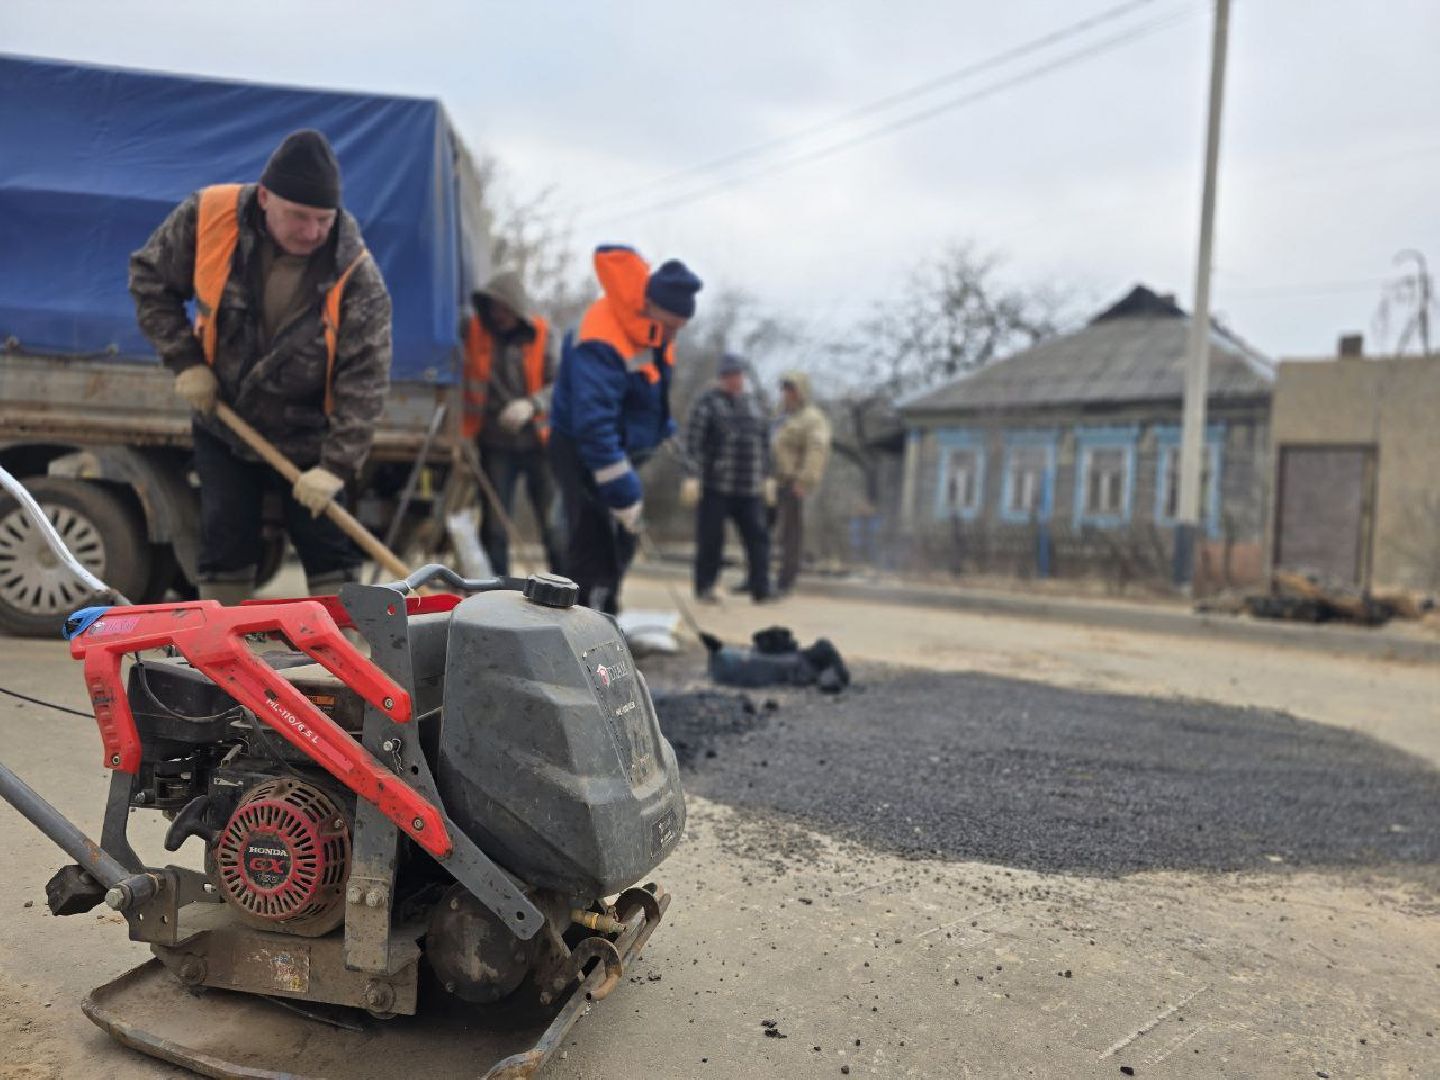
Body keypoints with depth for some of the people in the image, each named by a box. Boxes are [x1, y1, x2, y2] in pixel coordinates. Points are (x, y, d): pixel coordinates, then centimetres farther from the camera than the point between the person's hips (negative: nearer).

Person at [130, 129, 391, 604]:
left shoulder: (358, 278, -25)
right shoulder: (206, 216, -19)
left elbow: (365, 381, -23)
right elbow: (150, 279, -3)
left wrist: (336, 465, -29)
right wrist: (185, 362, -11)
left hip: (306, 440, -1)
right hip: (222, 427, 2)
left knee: (328, 545, 0)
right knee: (224, 542, 5)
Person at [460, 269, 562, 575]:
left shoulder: (542, 334, -1)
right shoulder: (472, 332, 0)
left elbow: (558, 384, -7)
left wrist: (532, 404, -25)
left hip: (538, 441, -1)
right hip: (495, 444, 1)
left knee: (553, 522, 3)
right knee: (495, 525, 6)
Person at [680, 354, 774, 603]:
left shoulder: (753, 404, 17)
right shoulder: (707, 403, -2)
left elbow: (764, 442, 22)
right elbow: (693, 441, -9)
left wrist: (767, 477, 18)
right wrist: (692, 477, -16)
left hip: (749, 488, 5)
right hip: (714, 486, -5)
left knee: (757, 536, -2)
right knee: (710, 538, -1)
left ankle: (761, 589, -1)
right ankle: (704, 589, 11)